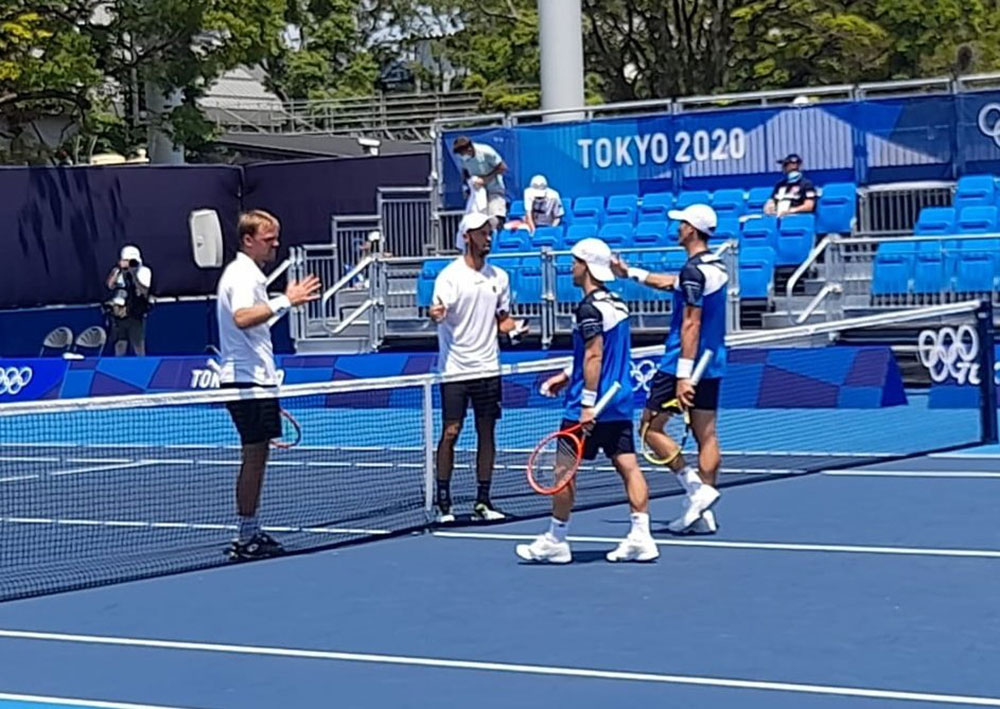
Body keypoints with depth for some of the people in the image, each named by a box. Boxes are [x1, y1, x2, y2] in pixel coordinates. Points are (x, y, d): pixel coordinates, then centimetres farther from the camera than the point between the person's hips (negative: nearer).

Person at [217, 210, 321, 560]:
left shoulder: (248, 273, 19)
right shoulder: (242, 275, -15)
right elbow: (242, 318, -34)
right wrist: (285, 302, -39)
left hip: (253, 378, 11)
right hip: (247, 379, -11)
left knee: (256, 456, 13)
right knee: (254, 456, -7)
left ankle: (251, 533, 19)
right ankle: (245, 539, -4)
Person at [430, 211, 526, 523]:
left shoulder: (499, 277, 9)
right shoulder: (450, 275, -6)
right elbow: (439, 311, -18)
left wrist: (515, 327, -3)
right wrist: (436, 314, -41)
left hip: (488, 367, 5)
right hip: (454, 367, -4)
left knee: (486, 432, 5)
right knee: (451, 432, -4)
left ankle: (483, 501, 12)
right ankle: (443, 502, 3)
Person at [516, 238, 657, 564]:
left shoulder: (589, 307, -15)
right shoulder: (617, 304, 13)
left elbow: (594, 356, -21)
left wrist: (588, 402, -22)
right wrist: (569, 376, 27)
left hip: (593, 406, -9)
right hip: (620, 402, 9)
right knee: (627, 465, 4)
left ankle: (555, 541, 9)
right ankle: (641, 538, 0)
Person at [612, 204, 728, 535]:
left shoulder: (694, 269, -16)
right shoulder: (716, 266, 11)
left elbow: (691, 324, -22)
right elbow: (672, 284, 28)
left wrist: (683, 374, -24)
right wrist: (631, 273, 34)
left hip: (682, 362, -9)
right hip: (712, 365, 9)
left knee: (651, 427, 1)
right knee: (706, 435, 7)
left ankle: (695, 487, -8)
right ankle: (703, 513, 6)